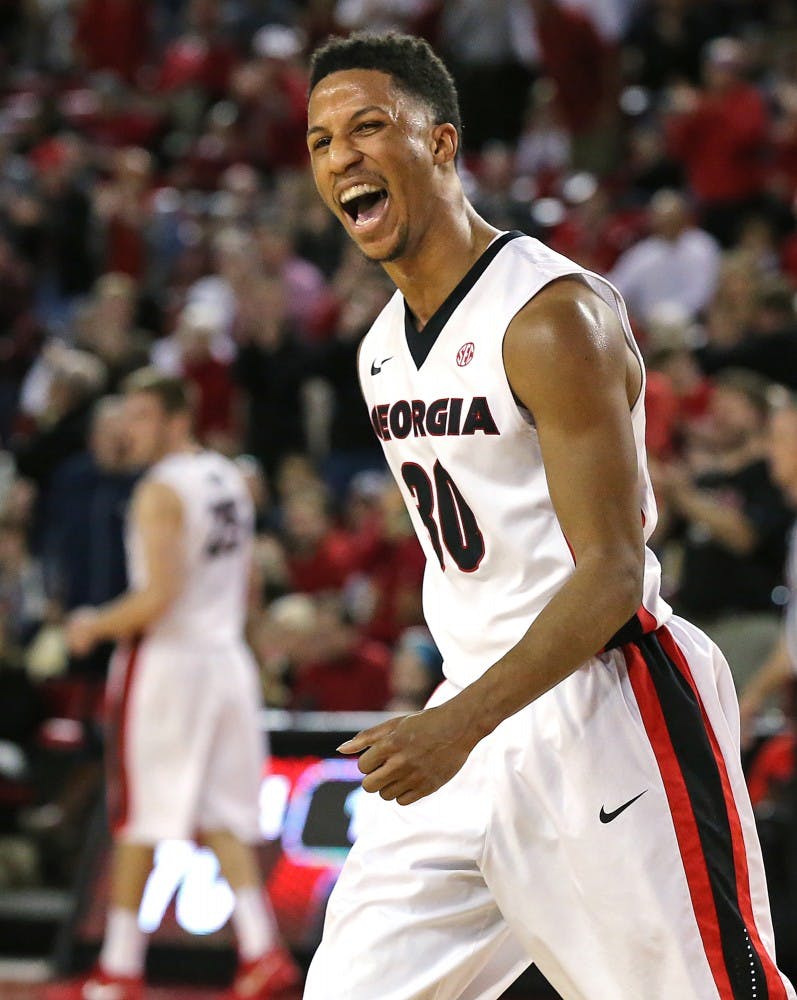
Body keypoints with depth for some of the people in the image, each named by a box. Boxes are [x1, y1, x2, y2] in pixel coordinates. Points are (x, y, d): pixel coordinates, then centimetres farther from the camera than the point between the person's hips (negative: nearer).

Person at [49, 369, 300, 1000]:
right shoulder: (230, 481, 12)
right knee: (223, 818, 7)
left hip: (167, 659, -8)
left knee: (138, 821, 1)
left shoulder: (161, 492, -14)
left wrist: (96, 627, -7)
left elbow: (158, 598, -21)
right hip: (226, 657, 8)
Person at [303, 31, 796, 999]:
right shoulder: (383, 348, 12)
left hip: (602, 713, -8)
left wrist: (461, 725, -30)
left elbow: (612, 573, -20)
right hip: (471, 719, 8)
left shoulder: (554, 316, -15)